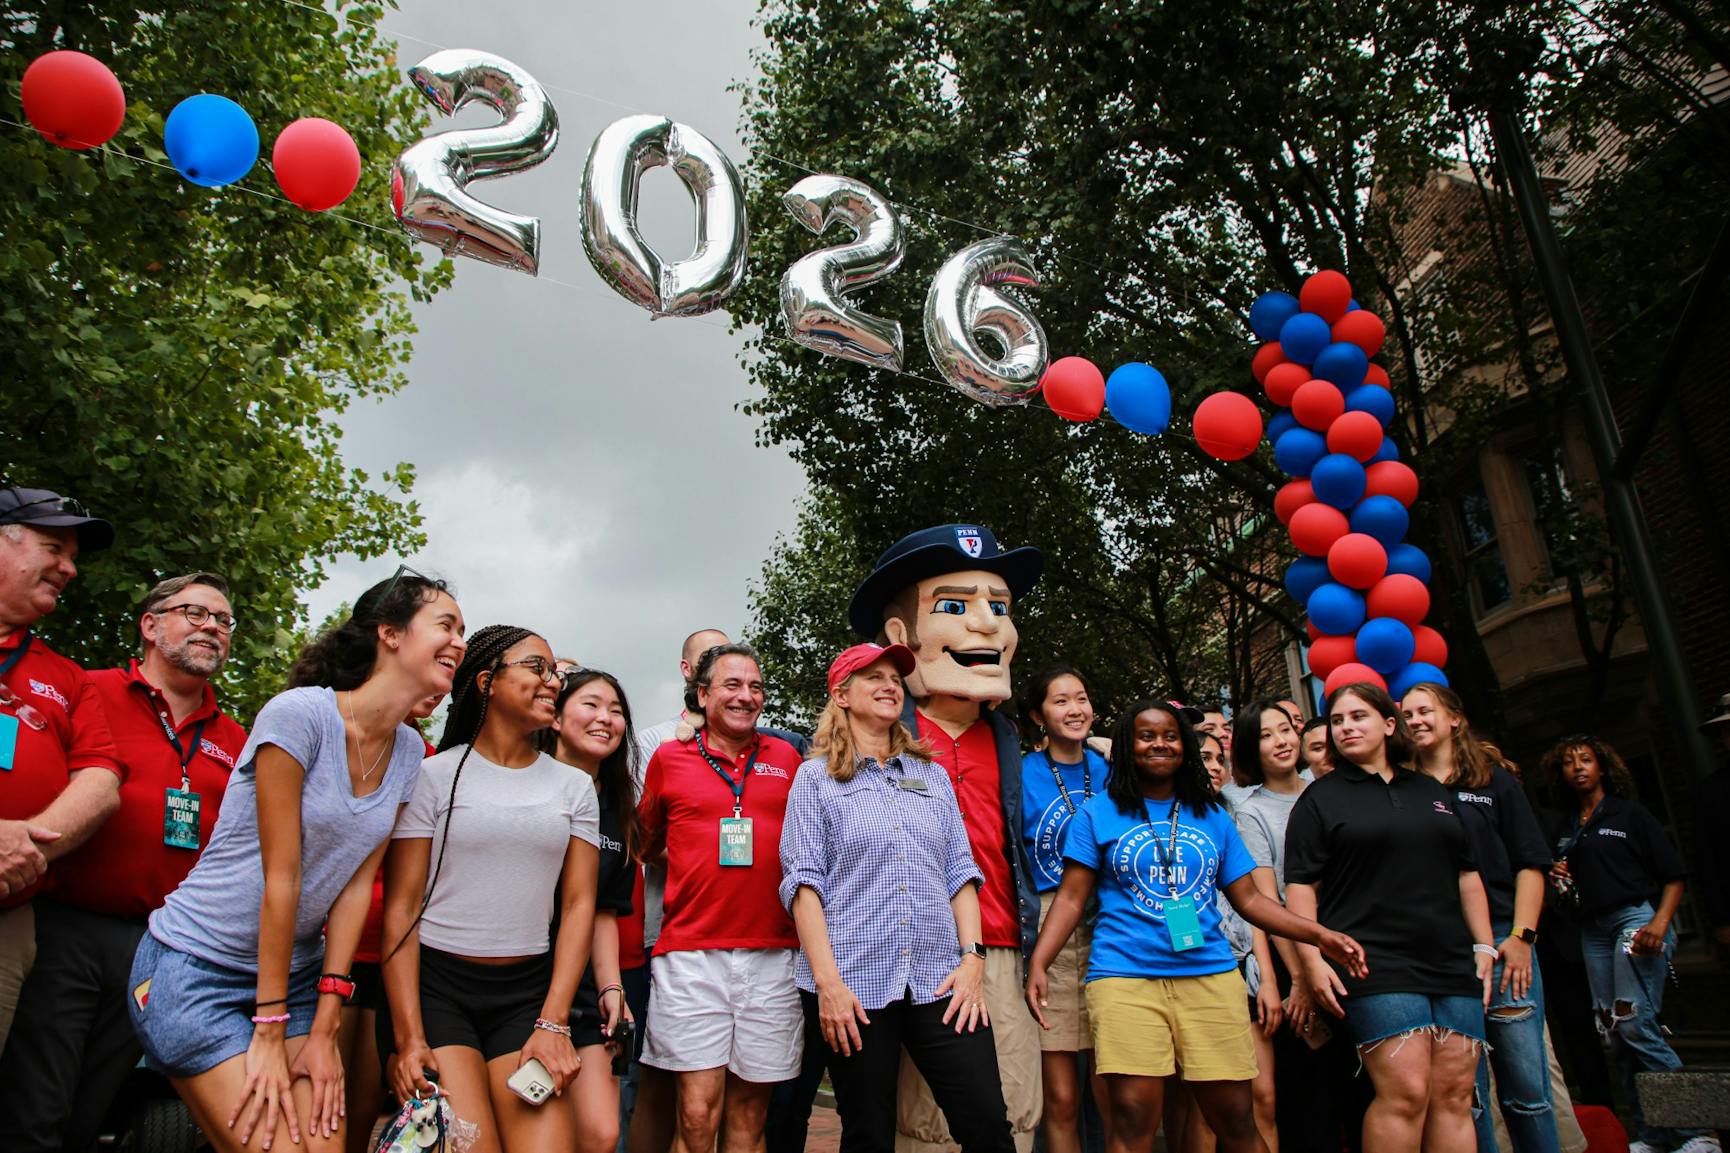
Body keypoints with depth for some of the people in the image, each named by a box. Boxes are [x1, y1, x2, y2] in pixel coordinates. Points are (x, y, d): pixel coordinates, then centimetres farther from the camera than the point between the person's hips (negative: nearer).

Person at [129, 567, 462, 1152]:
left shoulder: (408, 752, 0)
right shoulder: (299, 713, -20)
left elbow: (358, 881, -1)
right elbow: (280, 878, -20)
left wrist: (324, 1026, -4)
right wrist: (270, 1030, -16)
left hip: (296, 968, 6)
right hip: (194, 968, -6)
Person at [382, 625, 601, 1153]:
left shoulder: (574, 786, 9)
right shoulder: (435, 774, 0)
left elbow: (579, 904, 5)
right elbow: (400, 906, -3)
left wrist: (553, 1022, -5)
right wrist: (409, 1035, -10)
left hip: (529, 991, 3)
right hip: (435, 983, -2)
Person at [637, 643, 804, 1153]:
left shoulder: (785, 757, 9)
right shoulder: (668, 758, 6)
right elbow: (647, 843, 19)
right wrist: (696, 864, 7)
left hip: (773, 953, 2)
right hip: (692, 953, -2)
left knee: (750, 1107, 9)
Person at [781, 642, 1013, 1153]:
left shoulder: (932, 775, 16)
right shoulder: (817, 776, 5)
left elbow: (961, 871, 12)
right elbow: (804, 881, -3)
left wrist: (972, 957, 0)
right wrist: (827, 981, -11)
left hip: (938, 979, 3)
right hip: (855, 983, -3)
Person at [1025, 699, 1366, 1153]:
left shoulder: (1212, 817, 15)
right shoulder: (1098, 813, 6)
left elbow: (1248, 898, 15)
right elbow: (1071, 899, 2)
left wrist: (1317, 934, 2)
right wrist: (1038, 963, -11)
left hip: (1211, 975, 3)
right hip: (1125, 976, -3)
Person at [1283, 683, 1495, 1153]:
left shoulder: (1432, 792, 18)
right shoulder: (1320, 798, 4)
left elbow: (1467, 874, 21)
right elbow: (1301, 885, -3)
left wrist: (1484, 945, 12)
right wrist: (1313, 960, -12)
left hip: (1452, 965, 5)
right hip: (1374, 967, -5)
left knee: (1455, 1096, 2)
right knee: (1406, 1092, -14)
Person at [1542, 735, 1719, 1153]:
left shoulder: (1629, 814, 3)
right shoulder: (1567, 829, 18)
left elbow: (1673, 874, -3)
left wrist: (1660, 922, -18)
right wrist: (1558, 879, 4)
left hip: (1637, 916, -6)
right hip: (1593, 930, 6)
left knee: (1634, 1022, -17)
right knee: (1616, 1034, 3)